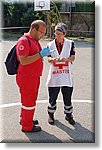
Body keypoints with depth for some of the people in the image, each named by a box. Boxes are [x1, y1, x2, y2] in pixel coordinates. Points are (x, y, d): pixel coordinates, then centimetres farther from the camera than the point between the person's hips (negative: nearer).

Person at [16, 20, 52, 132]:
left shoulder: (35, 40, 13)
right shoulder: (24, 41, -19)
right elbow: (23, 61, -28)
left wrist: (45, 54, 8)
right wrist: (40, 54, -29)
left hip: (34, 77, 10)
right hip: (26, 78, -10)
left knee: (30, 99, 22)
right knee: (29, 102, 3)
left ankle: (24, 119, 41)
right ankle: (27, 126, 18)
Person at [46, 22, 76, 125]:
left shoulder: (70, 44, 3)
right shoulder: (50, 45, 5)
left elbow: (73, 58, -3)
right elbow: (48, 59, -4)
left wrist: (66, 59, -25)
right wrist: (53, 59, -27)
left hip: (66, 75, 0)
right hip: (54, 75, 0)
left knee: (67, 97, 8)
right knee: (52, 97, 8)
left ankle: (68, 115, 26)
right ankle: (51, 114, 27)